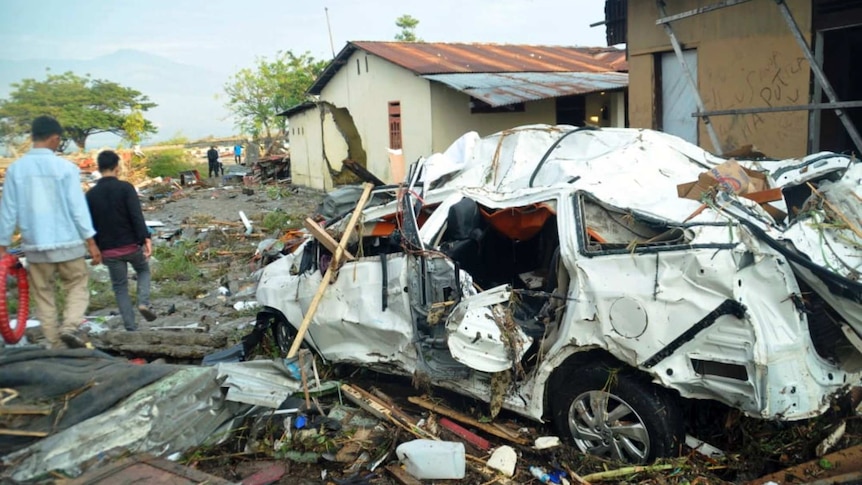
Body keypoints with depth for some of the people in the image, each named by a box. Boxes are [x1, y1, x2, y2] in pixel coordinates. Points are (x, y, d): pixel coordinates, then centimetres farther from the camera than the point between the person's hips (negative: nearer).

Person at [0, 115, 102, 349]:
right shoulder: (66, 167, -9)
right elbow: (78, 207, -9)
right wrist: (91, 242, -3)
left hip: (34, 245, 3)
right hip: (66, 242, -2)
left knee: (43, 295, 13)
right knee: (77, 285, 14)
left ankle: (56, 344, 15)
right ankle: (71, 326, -8)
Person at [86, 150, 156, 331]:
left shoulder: (90, 195, 2)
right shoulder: (125, 188, -8)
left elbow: (90, 226, 7)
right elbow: (137, 216, -18)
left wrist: (97, 250, 15)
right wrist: (146, 239, -20)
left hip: (109, 250, 2)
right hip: (131, 245, -2)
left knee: (120, 287, 12)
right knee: (143, 270, 25)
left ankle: (130, 327, 10)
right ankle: (143, 302, 1)